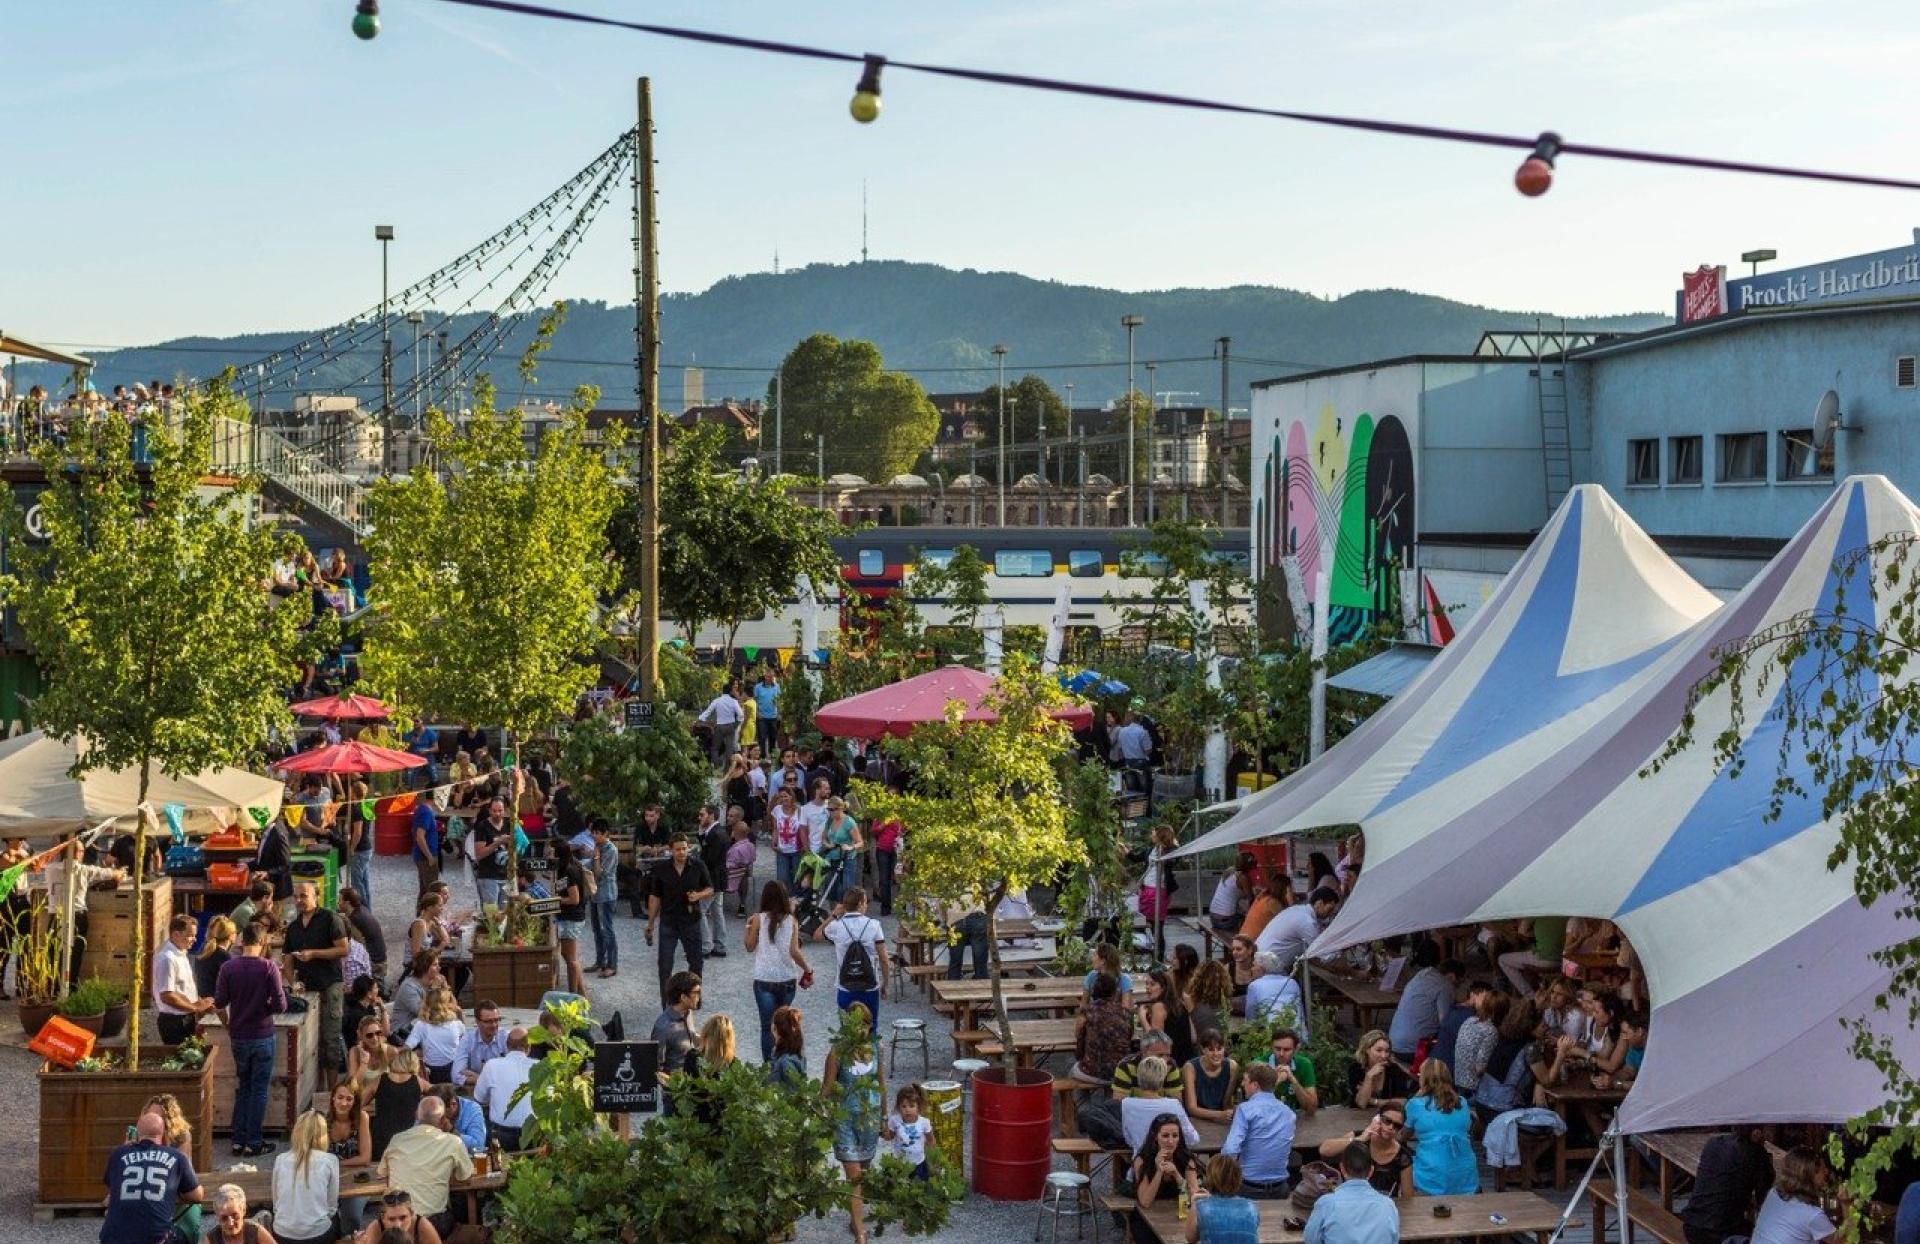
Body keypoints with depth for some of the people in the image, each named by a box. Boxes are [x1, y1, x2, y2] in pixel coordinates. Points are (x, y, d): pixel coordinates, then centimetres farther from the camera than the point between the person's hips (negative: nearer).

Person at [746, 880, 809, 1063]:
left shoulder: (759, 919, -6)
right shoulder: (791, 921, -3)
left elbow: (750, 947, 1)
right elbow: (794, 951, -11)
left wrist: (748, 927, 14)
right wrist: (807, 970, 0)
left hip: (764, 980, -2)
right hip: (787, 980, 2)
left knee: (768, 1026, 2)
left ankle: (769, 1064, -4)